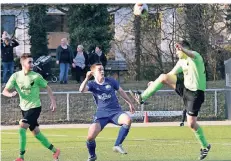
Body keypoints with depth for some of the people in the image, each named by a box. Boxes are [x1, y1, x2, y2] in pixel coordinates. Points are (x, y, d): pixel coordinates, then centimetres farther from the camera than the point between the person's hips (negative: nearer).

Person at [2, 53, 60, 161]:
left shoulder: (36, 76, -12)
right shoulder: (16, 76, -5)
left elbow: (47, 88, 1)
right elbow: (5, 91, -6)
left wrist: (53, 101, -5)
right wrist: (11, 94, -29)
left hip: (35, 107, -5)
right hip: (24, 108, 5)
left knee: (22, 128, -19)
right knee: (36, 132, 11)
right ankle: (55, 151, 25)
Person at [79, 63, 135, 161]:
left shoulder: (110, 81, 3)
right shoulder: (92, 84, -3)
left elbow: (121, 91, 17)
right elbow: (81, 90, -23)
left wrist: (130, 103, 23)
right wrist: (87, 78, -35)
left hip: (115, 111, 1)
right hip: (101, 114, -1)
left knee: (127, 120, -32)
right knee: (90, 136, -16)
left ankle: (118, 145, -17)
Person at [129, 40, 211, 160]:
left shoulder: (195, 56, -15)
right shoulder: (181, 62, 11)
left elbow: (191, 54, -41)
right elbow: (170, 74, 22)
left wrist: (182, 49, -64)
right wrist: (155, 83, 18)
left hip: (195, 93, -7)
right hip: (185, 88, 7)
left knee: (191, 123, -8)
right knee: (163, 77, -7)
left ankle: (205, 146, 13)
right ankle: (142, 97, -3)